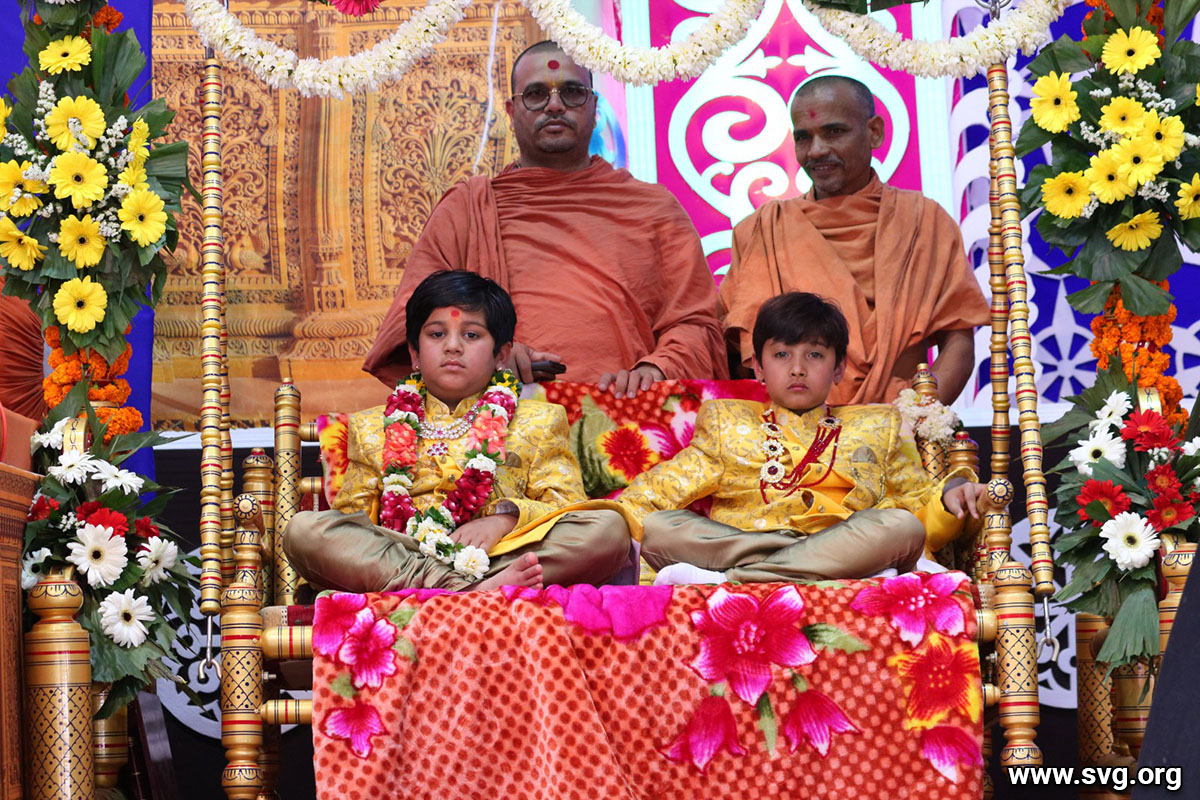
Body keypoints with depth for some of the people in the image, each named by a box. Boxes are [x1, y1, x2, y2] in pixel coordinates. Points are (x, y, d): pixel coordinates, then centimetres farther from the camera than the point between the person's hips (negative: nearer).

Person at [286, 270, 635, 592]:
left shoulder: (538, 423, 23)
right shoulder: (374, 429, 25)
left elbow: (567, 508, 10)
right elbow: (349, 517, 15)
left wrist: (506, 517, -13)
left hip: (504, 554, -1)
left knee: (610, 527, -25)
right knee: (302, 528, -28)